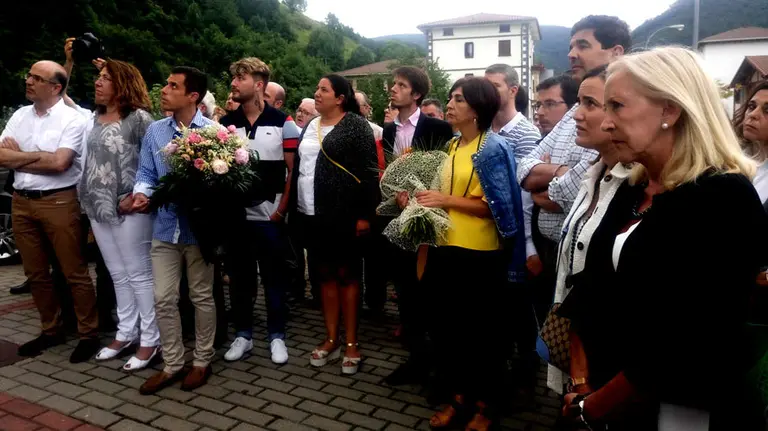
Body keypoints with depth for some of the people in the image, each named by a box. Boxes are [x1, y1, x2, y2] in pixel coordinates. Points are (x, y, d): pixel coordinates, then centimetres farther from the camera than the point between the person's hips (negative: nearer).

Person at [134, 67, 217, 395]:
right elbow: (146, 173, 7)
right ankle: (172, 364, 25)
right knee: (164, 299, 9)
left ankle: (201, 361, 26)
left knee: (201, 297, 10)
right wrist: (141, 193, -14)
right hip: (165, 227, 5)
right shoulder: (155, 131, 7)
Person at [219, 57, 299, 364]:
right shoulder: (225, 124, 8)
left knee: (274, 278, 6)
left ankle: (277, 336, 21)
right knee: (239, 279, 11)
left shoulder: (283, 123, -2)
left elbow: (293, 170, -2)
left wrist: (282, 209, -10)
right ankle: (243, 334, 26)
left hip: (270, 216, -3)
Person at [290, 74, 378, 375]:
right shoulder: (310, 126, 14)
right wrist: (294, 209, 12)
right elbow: (298, 168, 17)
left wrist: (364, 215, -16)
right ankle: (331, 339, 23)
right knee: (325, 274, 12)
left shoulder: (356, 125, -6)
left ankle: (351, 343, 14)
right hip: (311, 214, 6)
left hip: (342, 214, -6)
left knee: (347, 274, 3)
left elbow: (369, 172, -11)